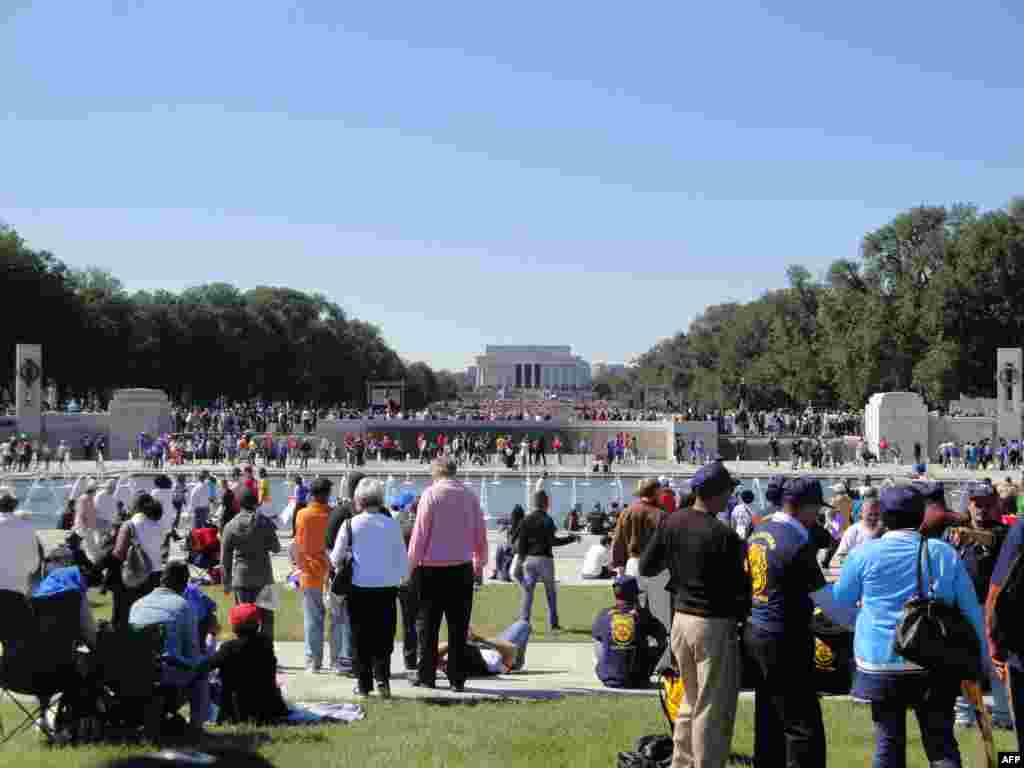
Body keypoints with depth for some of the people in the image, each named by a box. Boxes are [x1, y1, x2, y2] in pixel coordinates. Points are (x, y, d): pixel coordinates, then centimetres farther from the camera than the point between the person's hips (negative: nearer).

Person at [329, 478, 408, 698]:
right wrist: (399, 577, 20)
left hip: (360, 588, -1)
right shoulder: (392, 524, -4)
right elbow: (404, 561, 2)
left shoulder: (350, 524, -7)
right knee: (384, 637, 9)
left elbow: (335, 559, -1)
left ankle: (364, 683, 15)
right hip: (387, 588, 1)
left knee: (361, 637, 11)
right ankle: (382, 678, -5)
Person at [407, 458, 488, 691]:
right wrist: (480, 562, 22)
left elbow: (420, 533, -7)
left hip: (432, 569, -3)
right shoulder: (469, 495, 5)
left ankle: (426, 676, 10)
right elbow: (480, 534, 9)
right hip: (462, 568, 3)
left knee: (428, 625, 8)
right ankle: (457, 678, 5)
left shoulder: (431, 494, -5)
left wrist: (411, 564, 0)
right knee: (458, 627, 6)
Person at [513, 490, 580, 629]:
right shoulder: (547, 520, -10)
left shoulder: (526, 520, 5)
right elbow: (552, 541, -15)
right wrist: (571, 539, -7)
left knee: (528, 591, 4)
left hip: (529, 559, 4)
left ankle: (524, 622, -4)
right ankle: (553, 624, 11)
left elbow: (521, 542, 5)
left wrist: (521, 559, 12)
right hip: (544, 559, -4)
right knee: (551, 592, 9)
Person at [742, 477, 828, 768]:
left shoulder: (760, 530, 7)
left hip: (755, 633, 9)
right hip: (783, 641, -9)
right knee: (804, 728, -4)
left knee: (768, 723, 17)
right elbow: (824, 595, -12)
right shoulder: (798, 542, -19)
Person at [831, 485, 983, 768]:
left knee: (888, 743, 9)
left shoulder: (864, 553, -4)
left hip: (882, 661, -1)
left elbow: (838, 602, 8)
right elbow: (971, 610, 4)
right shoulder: (945, 553, 1)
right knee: (941, 744, 6)